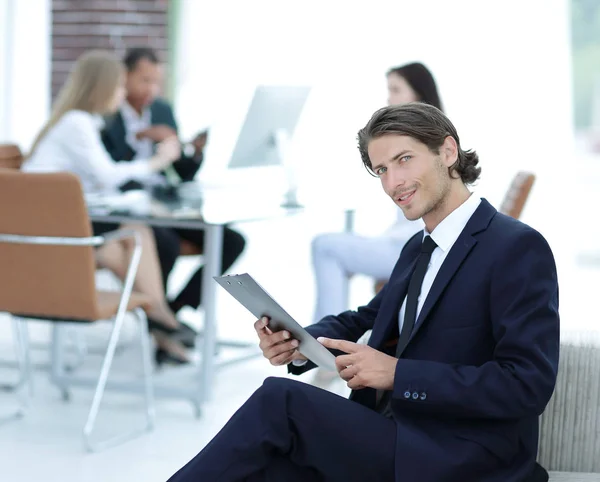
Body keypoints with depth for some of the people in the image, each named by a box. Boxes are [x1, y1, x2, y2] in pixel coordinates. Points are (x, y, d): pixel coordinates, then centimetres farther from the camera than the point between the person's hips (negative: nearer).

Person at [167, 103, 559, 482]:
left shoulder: (519, 248, -10)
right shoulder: (419, 248, 19)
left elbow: (527, 385, -18)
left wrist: (397, 373, -20)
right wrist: (298, 342, 1)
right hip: (395, 440, 7)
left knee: (281, 400, -20)